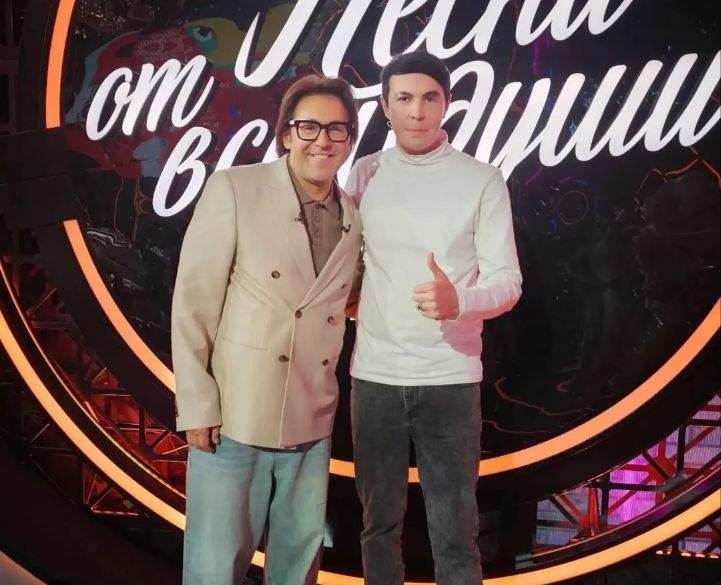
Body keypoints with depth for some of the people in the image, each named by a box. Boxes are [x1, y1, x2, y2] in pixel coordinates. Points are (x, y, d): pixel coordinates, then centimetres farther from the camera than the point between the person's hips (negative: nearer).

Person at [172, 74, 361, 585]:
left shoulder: (354, 217, 6)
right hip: (236, 414, -4)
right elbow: (193, 302, -8)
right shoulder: (233, 189, -8)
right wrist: (198, 406, -10)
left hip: (312, 422, 4)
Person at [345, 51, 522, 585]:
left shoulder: (483, 181, -3)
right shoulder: (364, 174, 5)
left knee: (455, 535, 4)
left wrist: (458, 300, -25)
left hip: (450, 379, -2)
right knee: (380, 523, 15)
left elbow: (508, 282, -6)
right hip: (374, 375, 3)